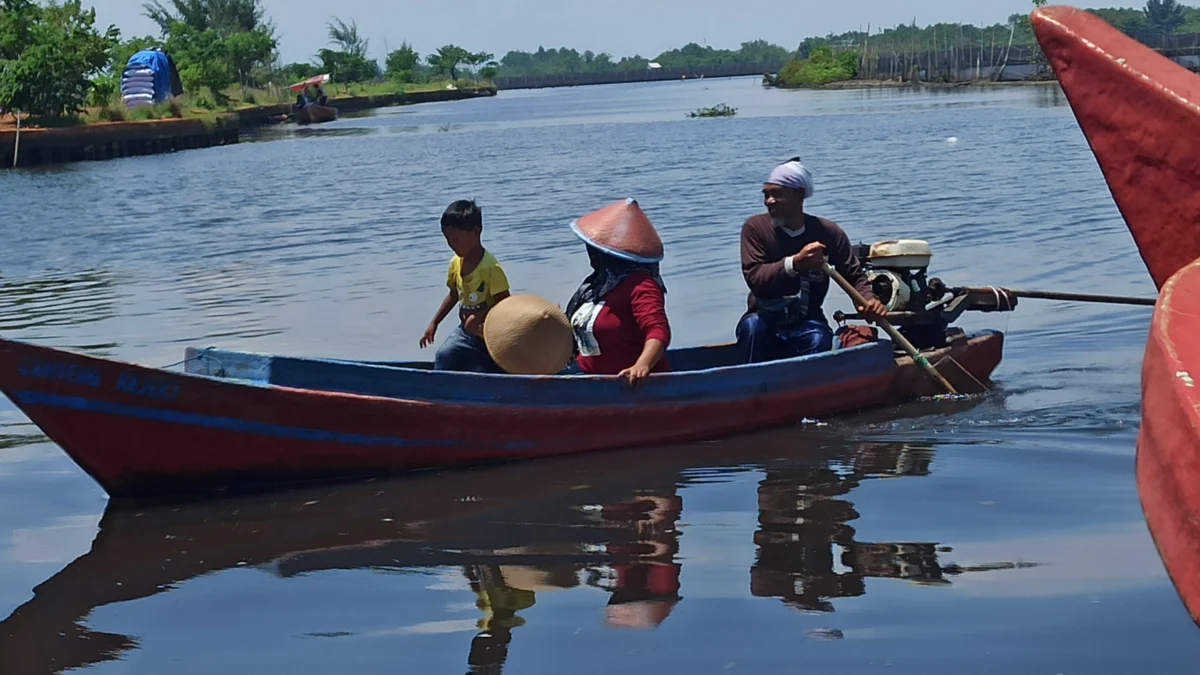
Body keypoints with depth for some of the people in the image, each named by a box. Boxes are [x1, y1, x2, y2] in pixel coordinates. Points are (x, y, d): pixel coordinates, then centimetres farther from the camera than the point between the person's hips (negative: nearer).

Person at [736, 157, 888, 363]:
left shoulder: (828, 232, -2)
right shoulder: (755, 228, -7)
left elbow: (854, 275, 1)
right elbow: (755, 279, -19)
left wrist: (868, 300, -22)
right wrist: (795, 262, -35)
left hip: (807, 323, 1)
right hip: (764, 321, 0)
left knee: (819, 339, -32)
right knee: (752, 326, -34)